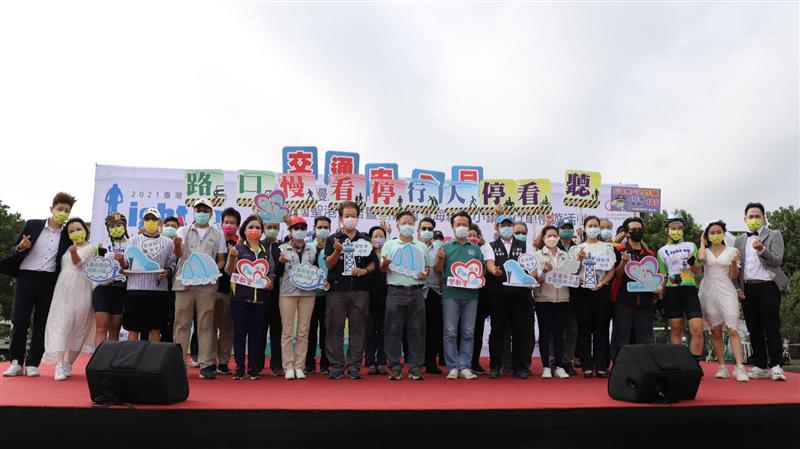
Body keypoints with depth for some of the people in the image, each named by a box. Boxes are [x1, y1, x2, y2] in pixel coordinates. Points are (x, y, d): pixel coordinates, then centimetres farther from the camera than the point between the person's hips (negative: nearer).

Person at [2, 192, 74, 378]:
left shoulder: (67, 235, 7)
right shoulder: (32, 225, 5)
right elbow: (14, 249, 9)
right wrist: (21, 248, -14)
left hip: (49, 281, 1)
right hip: (26, 277, -1)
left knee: (42, 323, 3)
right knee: (20, 321, -1)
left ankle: (32, 363, 10)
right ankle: (16, 362, 10)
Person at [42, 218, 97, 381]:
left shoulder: (90, 248, 5)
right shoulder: (67, 248, 21)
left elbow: (78, 262, -14)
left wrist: (73, 251, -32)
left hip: (80, 289, -3)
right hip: (63, 288, 3)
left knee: (78, 326, 1)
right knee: (61, 323, -12)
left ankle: (68, 363, 13)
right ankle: (59, 365, -19)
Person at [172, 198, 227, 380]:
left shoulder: (217, 235, 13)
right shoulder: (183, 231, 12)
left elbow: (221, 260, 13)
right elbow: (178, 254, -4)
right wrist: (177, 244, -27)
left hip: (207, 284, 0)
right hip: (184, 282, 0)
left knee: (206, 325, 0)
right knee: (181, 323, 1)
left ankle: (207, 364, 3)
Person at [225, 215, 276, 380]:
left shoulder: (266, 251, 13)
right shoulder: (238, 248, 3)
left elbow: (272, 272, 15)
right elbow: (229, 271, -4)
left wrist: (269, 281, -7)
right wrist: (232, 257, -23)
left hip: (260, 297, 3)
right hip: (240, 296, -3)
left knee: (257, 333, 5)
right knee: (240, 332, 0)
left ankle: (254, 369, 11)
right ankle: (239, 368, 7)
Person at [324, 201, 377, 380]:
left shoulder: (365, 239, 12)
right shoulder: (333, 239, 7)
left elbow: (372, 263, 13)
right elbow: (329, 264, -2)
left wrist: (365, 270, -7)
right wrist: (337, 251, -20)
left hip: (359, 290, 1)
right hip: (337, 289, -1)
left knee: (357, 329, 3)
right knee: (335, 329, 0)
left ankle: (354, 366, 10)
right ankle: (336, 366, 8)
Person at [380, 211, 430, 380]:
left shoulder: (422, 246, 16)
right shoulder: (390, 245, 9)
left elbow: (428, 266, 20)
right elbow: (383, 269, 4)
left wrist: (425, 273, -2)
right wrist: (385, 263, -19)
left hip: (416, 292, 2)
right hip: (396, 292, -2)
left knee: (416, 330, 2)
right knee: (394, 330, -1)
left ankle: (415, 368, 9)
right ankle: (395, 368, 7)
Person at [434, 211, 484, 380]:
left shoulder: (475, 248, 14)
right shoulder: (446, 247, 8)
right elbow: (438, 271, 5)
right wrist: (440, 259, -14)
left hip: (471, 295, 2)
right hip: (450, 294, -2)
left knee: (468, 332, 4)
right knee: (450, 332, -3)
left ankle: (465, 367, 10)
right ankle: (452, 368, 4)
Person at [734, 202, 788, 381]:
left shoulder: (774, 235, 6)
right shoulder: (740, 240, 16)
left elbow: (777, 261, -6)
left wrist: (762, 250, -24)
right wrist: (738, 288, 4)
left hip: (768, 287, -4)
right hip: (747, 290, 4)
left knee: (772, 328, -7)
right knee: (754, 330, 5)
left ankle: (775, 366, -2)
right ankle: (760, 367, 10)